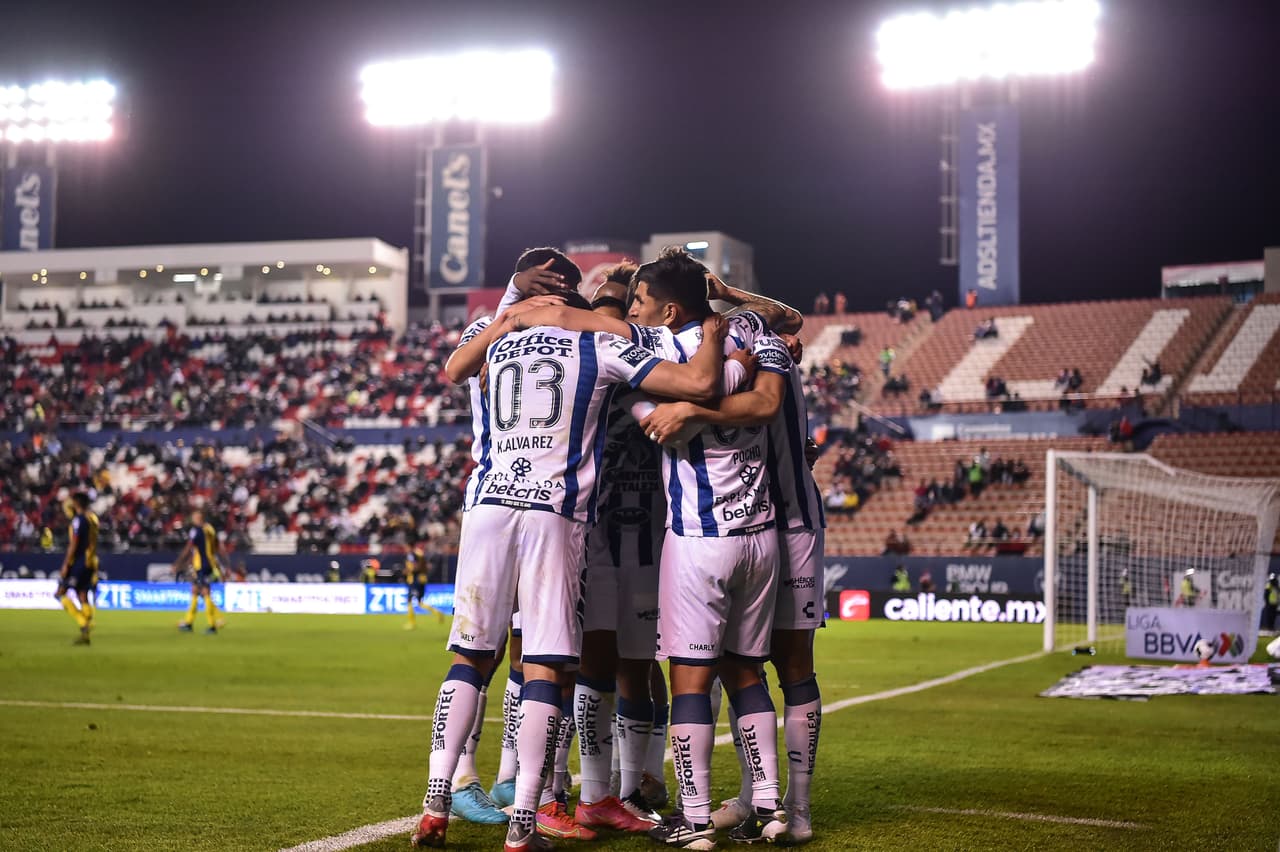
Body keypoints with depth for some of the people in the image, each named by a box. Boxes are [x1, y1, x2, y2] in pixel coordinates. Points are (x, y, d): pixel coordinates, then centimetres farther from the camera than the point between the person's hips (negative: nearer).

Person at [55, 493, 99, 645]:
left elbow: (73, 544, -16)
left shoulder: (78, 520, -12)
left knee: (60, 593, 0)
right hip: (91, 562, 8)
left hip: (78, 562, -8)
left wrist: (65, 565, -15)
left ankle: (83, 621, -11)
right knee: (83, 597, 8)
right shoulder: (93, 518, 11)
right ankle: (85, 633, 3)